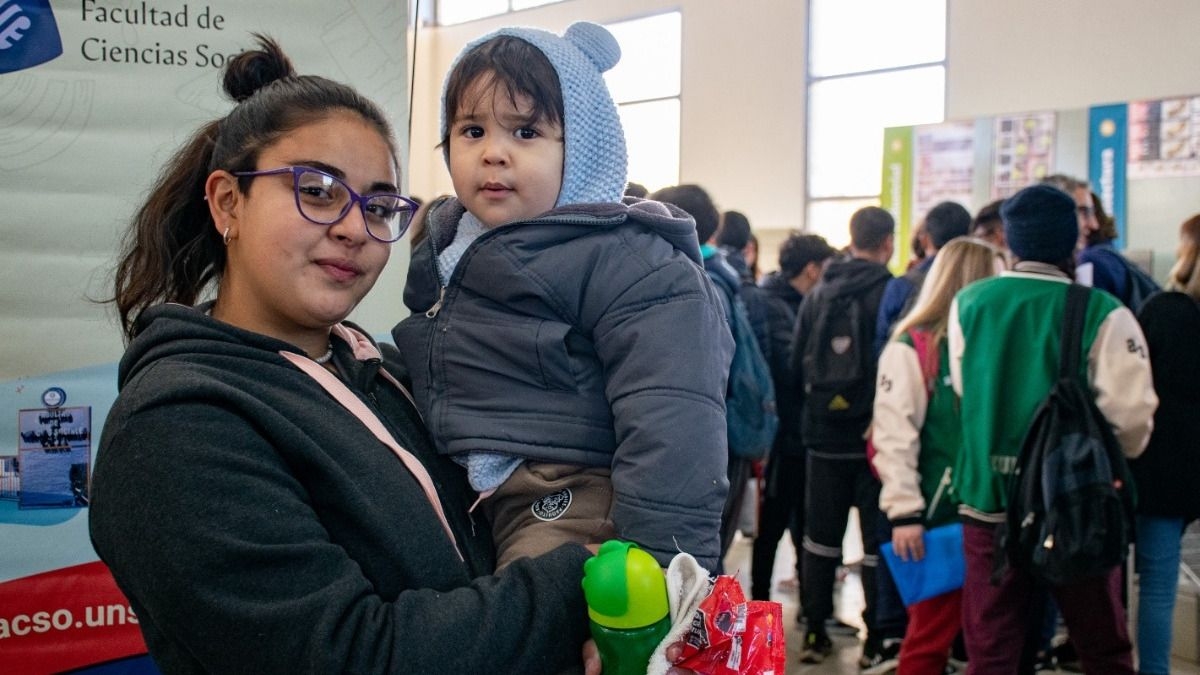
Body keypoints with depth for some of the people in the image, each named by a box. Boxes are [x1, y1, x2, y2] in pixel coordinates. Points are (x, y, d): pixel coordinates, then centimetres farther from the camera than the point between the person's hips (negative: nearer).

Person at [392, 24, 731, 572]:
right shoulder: (440, 250, 10)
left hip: (570, 505, -8)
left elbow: (671, 425, -21)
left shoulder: (626, 264, -15)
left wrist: (660, 562, -25)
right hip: (455, 500, 8)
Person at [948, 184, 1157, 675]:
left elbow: (962, 390, 4)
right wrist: (1114, 454, 10)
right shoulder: (1102, 312, -13)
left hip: (988, 501, 2)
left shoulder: (967, 303, -5)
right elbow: (1131, 414, -12)